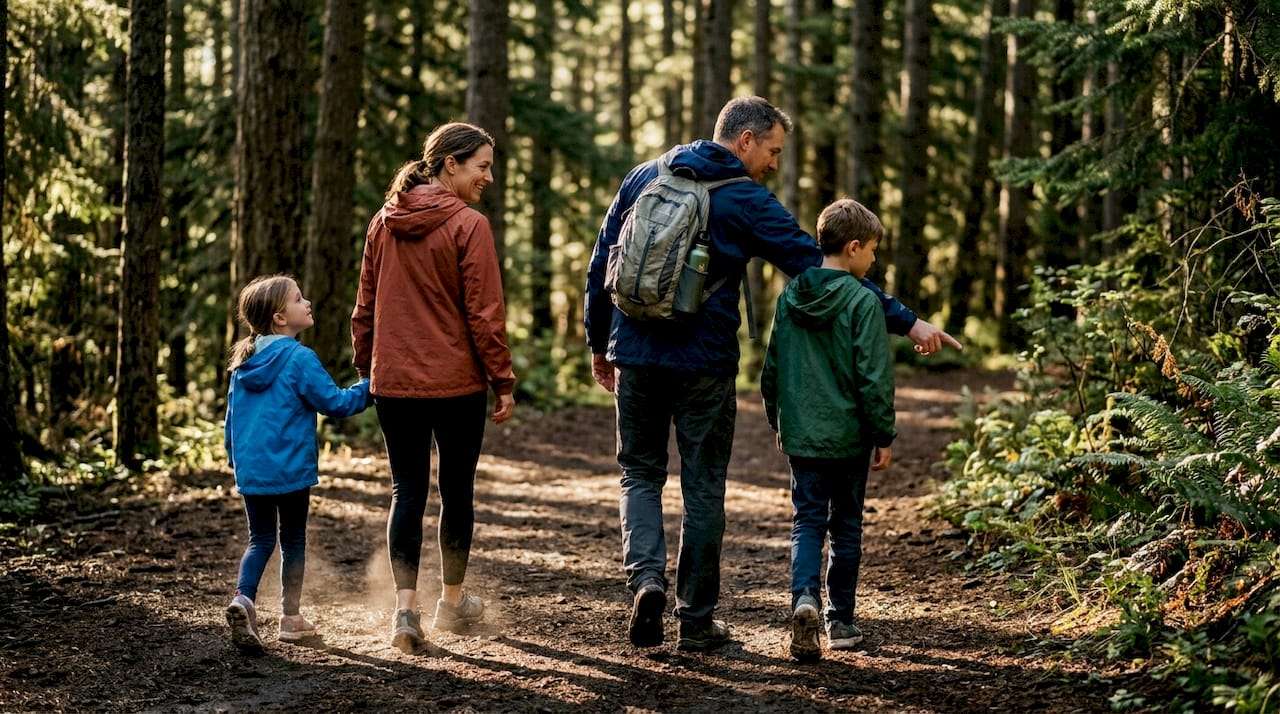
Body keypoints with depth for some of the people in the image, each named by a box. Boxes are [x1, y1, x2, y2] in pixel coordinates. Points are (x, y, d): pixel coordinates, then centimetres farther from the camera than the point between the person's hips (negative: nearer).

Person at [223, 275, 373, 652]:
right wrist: (368, 388, 4)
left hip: (250, 469, 5)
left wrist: (235, 458, 25)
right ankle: (290, 618, 16)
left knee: (260, 539, 11)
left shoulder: (243, 362, 7)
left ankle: (243, 599, -13)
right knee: (293, 540, 10)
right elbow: (335, 402, -10)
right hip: (290, 470, -5)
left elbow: (232, 414, 15)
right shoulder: (300, 360, -14)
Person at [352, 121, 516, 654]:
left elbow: (365, 306, 11)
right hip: (456, 383, -4)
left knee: (407, 491, 7)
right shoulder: (469, 226, -11)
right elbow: (484, 313, -12)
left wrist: (364, 367, 20)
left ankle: (406, 610, -3)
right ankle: (453, 600, 26)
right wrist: (503, 380, -5)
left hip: (393, 383, 4)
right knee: (457, 490, 13)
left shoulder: (383, 223, 5)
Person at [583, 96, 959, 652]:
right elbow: (819, 270, -10)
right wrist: (904, 321, -7)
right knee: (703, 487, 8)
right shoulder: (746, 202, -7)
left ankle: (645, 575, -10)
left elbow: (601, 266, 9)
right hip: (703, 363, -3)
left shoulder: (645, 178, 7)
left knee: (641, 472, 15)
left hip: (634, 356, 3)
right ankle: (696, 621, 13)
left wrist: (599, 344, 20)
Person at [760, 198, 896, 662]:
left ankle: (805, 598, -19)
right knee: (846, 527, 10)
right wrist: (884, 435, -4)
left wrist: (777, 421, 23)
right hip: (848, 436, -3)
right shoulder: (862, 302, -13)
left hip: (800, 434, 3)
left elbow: (772, 368, 12)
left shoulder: (790, 297, 4)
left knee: (807, 521, 6)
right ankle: (841, 622, 17)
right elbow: (874, 376, -13)